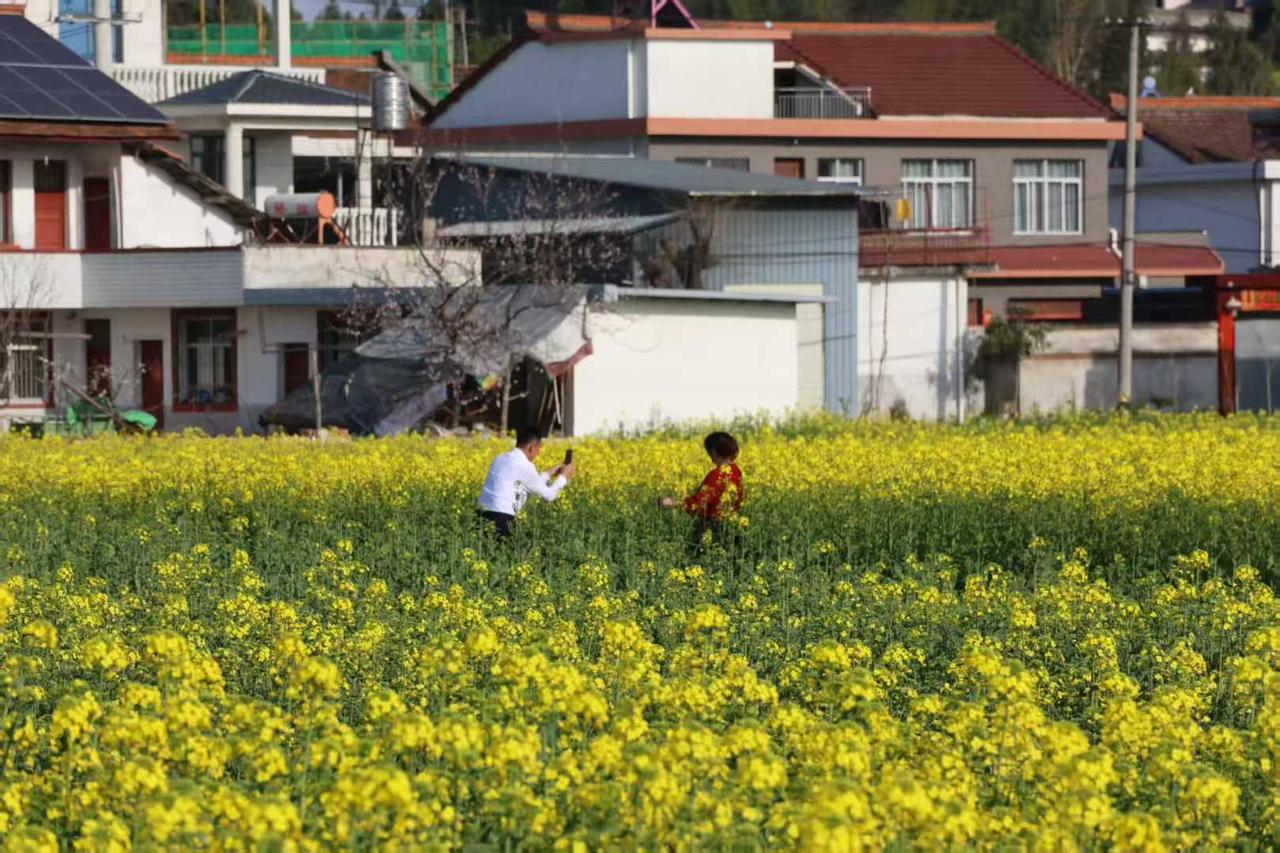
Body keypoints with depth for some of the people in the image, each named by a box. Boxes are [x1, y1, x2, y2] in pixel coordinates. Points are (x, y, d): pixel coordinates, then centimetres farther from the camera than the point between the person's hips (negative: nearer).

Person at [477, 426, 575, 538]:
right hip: (501, 519, -9)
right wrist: (563, 477, 14)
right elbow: (548, 495, -1)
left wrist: (549, 474, 35)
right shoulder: (524, 465, -8)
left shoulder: (501, 459, 16)